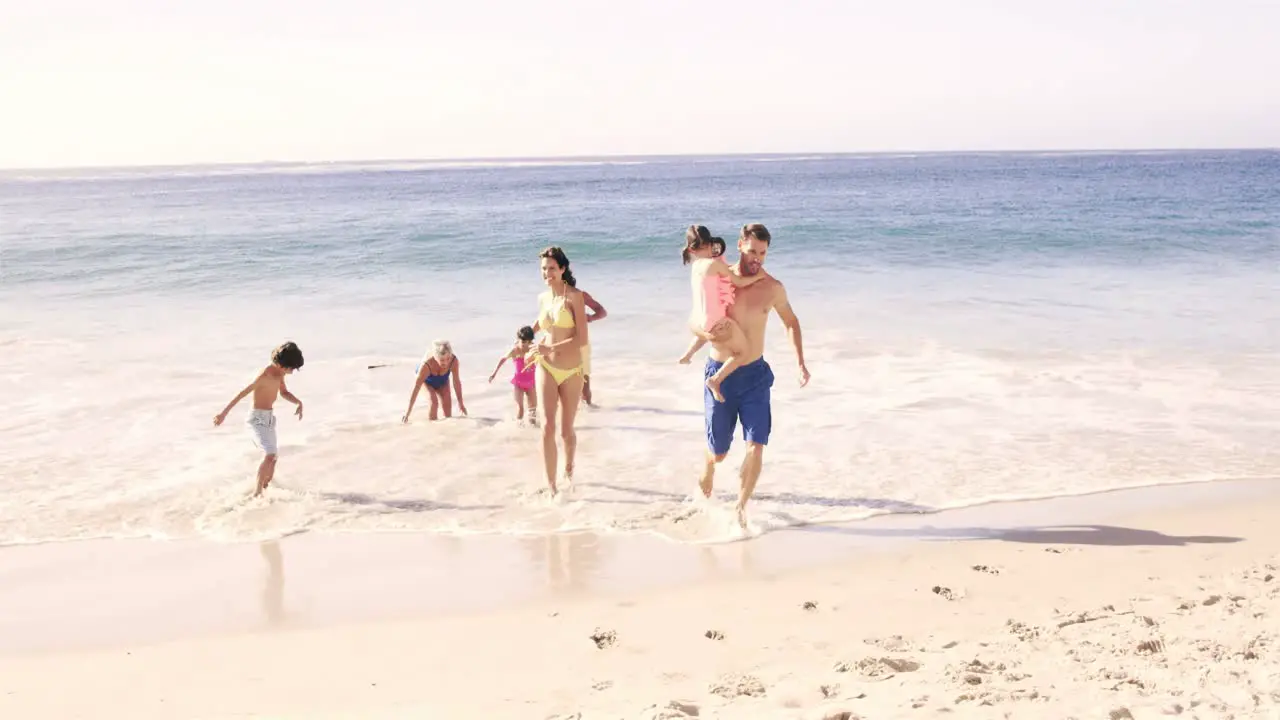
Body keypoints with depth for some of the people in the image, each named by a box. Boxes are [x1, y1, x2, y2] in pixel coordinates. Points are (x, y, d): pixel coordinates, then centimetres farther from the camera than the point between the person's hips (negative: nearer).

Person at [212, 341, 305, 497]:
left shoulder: (279, 372, 3)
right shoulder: (265, 375, -23)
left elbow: (284, 393, 20)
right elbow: (242, 393, -21)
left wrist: (298, 403, 2)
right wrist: (224, 413, -19)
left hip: (269, 418, 9)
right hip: (258, 419, -9)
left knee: (273, 457, 15)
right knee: (270, 455, -24)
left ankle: (264, 488, 31)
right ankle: (257, 493, -19)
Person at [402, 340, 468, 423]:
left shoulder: (453, 360, -38)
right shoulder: (427, 365, -46)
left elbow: (457, 382, -23)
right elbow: (416, 388, -39)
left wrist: (461, 403, -12)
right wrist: (408, 412, -37)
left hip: (442, 381, 3)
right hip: (427, 381, -3)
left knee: (447, 403, -2)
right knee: (434, 402, -23)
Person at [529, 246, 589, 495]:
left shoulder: (574, 296, -9)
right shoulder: (542, 298, 6)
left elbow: (582, 339, -15)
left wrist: (549, 348, -20)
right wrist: (536, 349, 16)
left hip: (571, 371, -2)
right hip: (546, 369, 3)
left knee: (566, 430, 10)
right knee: (547, 427, -13)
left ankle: (568, 469, 39)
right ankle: (550, 484, -7)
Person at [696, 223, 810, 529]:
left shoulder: (772, 288, -4)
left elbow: (791, 322, 13)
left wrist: (801, 363, 5)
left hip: (754, 375, 1)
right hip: (720, 374, -1)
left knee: (756, 448, -13)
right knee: (719, 452, 9)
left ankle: (741, 506, 6)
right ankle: (708, 470, 45)